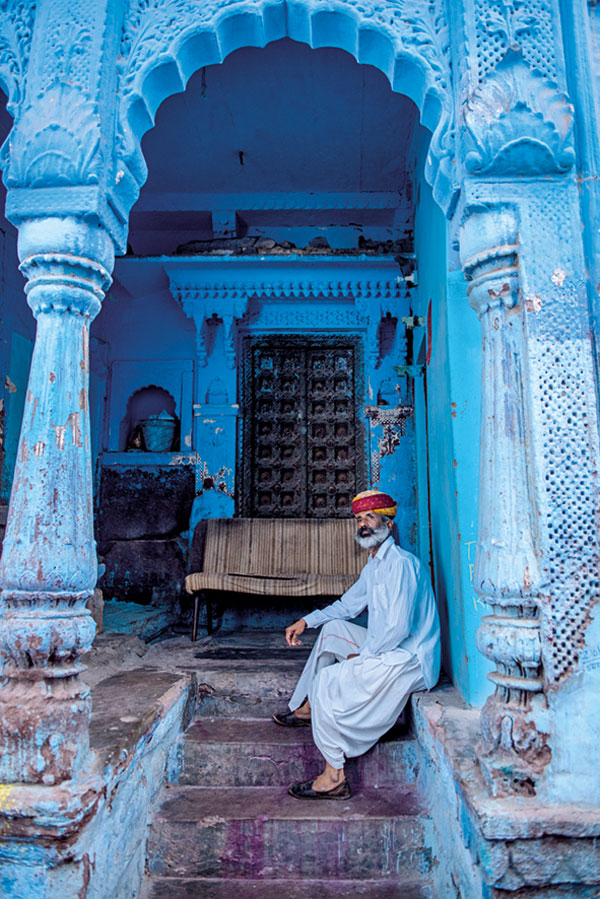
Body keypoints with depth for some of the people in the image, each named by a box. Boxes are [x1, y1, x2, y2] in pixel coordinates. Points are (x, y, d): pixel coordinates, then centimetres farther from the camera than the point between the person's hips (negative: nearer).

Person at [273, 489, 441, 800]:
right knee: (332, 628, 17)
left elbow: (399, 628, -27)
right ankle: (308, 708, 24)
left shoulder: (400, 564, -20)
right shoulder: (374, 565, 12)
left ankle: (334, 777, -7)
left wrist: (361, 657, -14)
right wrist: (306, 621, 13)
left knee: (327, 680, -17)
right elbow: (347, 605, 24)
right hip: (386, 647, 10)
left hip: (409, 661, -10)